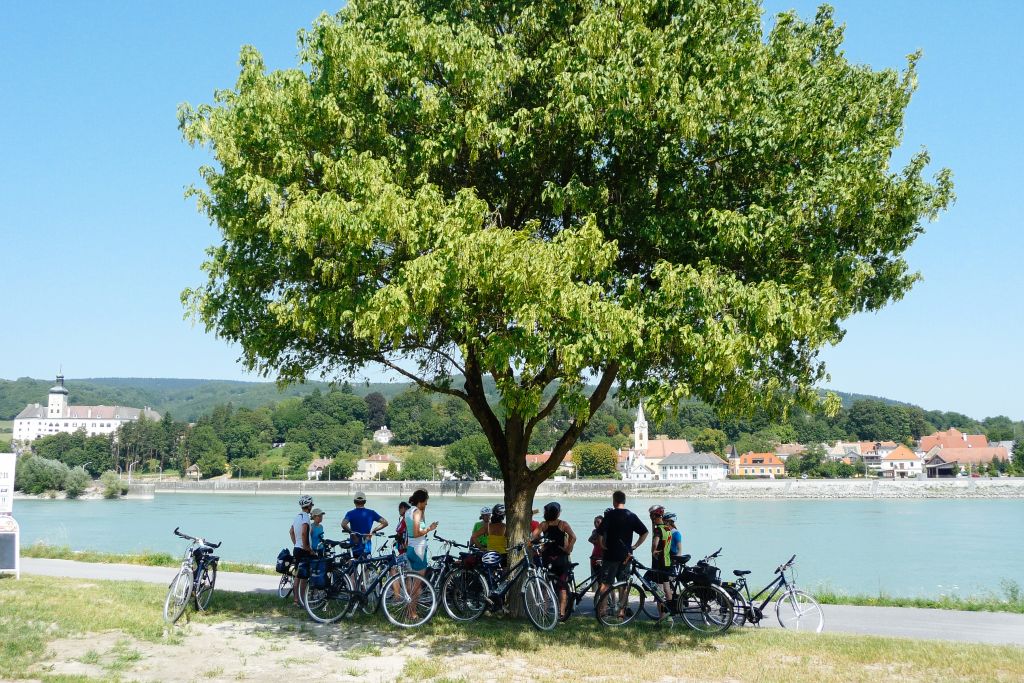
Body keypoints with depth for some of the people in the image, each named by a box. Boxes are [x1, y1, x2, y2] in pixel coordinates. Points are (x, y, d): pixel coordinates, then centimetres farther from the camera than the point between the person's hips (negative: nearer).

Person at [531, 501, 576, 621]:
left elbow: (533, 536, -9)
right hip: (561, 557, -2)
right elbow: (573, 537, -17)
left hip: (547, 557, 2)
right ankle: (562, 612, 2)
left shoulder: (543, 525, 2)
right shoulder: (563, 524, -4)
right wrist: (568, 550, -7)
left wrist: (539, 550, -2)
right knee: (562, 586, 4)